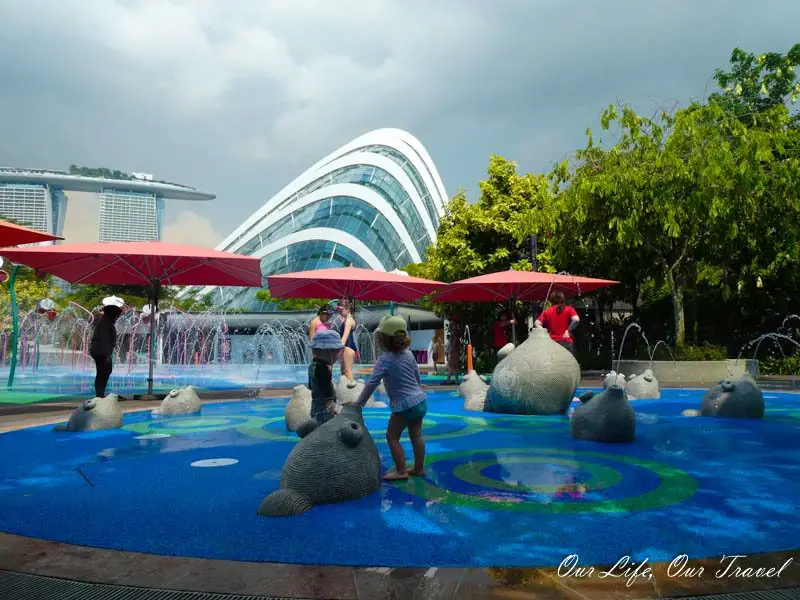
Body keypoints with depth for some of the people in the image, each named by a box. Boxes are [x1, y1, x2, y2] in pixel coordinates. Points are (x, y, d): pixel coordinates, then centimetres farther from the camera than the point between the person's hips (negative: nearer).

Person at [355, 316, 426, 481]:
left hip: (404, 406, -7)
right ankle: (419, 468, 27)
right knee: (416, 436, 17)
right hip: (420, 401, 7)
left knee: (392, 437, 7)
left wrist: (358, 403, -15)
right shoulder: (408, 354, 4)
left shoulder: (385, 359, -16)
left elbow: (371, 383, -19)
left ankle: (401, 471, 10)